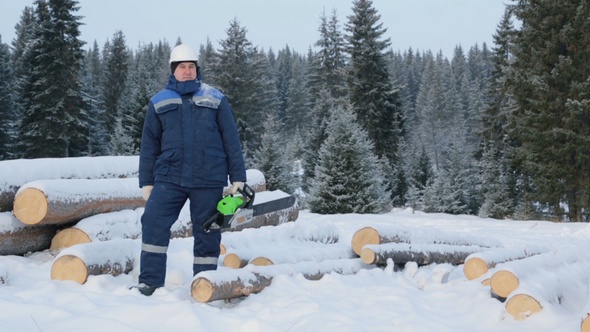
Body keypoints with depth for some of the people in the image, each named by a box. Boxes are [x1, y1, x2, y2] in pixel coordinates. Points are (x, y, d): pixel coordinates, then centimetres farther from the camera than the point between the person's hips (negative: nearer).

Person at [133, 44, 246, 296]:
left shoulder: (215, 100, 8)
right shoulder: (159, 103, 10)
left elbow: (231, 141, 7)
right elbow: (149, 145, 12)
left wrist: (238, 178, 2)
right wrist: (146, 182, 7)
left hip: (208, 180, 0)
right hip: (169, 178, 0)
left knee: (207, 232, 3)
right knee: (154, 222, -14)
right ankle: (149, 282, -5)